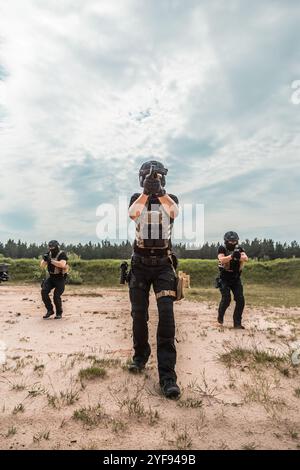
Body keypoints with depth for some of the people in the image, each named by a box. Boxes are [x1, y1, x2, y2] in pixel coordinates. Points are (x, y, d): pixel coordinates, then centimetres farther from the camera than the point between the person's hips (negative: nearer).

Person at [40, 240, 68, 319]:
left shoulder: (62, 254, -16)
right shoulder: (48, 254, 1)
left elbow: (62, 264, -34)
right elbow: (42, 265, -1)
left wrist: (51, 260, -35)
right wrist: (44, 259, -22)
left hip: (60, 278, -5)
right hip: (51, 277, 6)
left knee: (56, 296, -12)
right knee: (44, 292, -11)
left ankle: (59, 313, 12)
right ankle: (50, 310, 6)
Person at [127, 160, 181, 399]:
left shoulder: (171, 198, 5)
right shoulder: (137, 198, 6)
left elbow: (174, 212, -20)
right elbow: (132, 214, -18)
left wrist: (160, 192, -35)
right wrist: (146, 191, -32)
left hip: (163, 263, -1)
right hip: (140, 263, 2)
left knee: (166, 313, -14)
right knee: (139, 313, 8)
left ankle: (167, 374, -12)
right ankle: (140, 357, 30)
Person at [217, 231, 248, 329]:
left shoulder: (239, 249, -2)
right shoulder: (222, 248, -11)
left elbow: (246, 258, -18)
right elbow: (221, 259, -28)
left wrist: (239, 257, -39)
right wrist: (231, 256, -45)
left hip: (236, 279, 4)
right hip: (224, 279, -3)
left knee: (240, 300, -4)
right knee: (226, 299, -15)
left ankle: (237, 323, 8)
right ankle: (220, 316, 13)